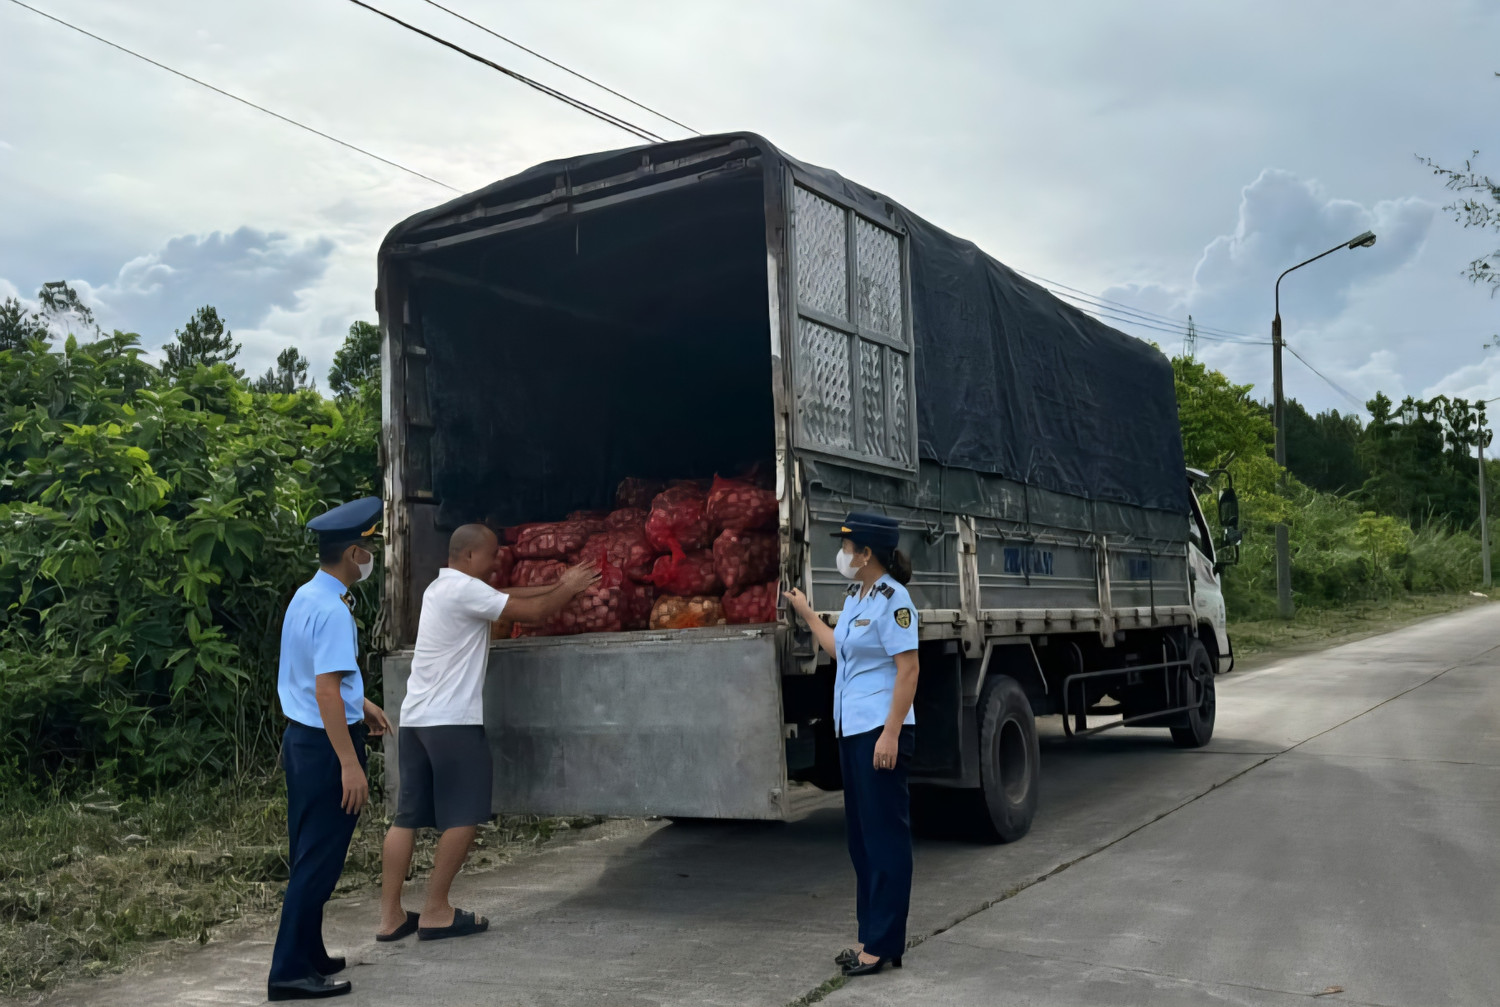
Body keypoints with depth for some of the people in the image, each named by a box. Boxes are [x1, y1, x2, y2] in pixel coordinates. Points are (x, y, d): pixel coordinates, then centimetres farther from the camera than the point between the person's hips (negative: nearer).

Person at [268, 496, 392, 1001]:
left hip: (301, 737, 10)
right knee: (320, 860, -1)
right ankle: (290, 971, 6)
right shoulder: (332, 612, -21)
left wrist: (360, 703, 29)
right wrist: (350, 765, -25)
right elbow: (326, 691, -26)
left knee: (309, 854, 18)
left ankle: (308, 955, 30)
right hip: (325, 744, -10)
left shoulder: (305, 597, 9)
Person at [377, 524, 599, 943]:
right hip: (452, 721, -9)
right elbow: (534, 611, -12)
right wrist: (569, 590, 5)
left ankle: (391, 916, 9)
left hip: (414, 718, 9)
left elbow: (508, 594, 22)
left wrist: (557, 586, 17)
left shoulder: (442, 587, 19)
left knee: (407, 817, 8)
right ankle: (435, 912, 2)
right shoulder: (465, 590, -11)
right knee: (464, 816, -1)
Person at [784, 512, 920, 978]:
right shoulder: (854, 598, 12)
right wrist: (805, 611, 30)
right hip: (851, 730, 10)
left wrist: (891, 734, -22)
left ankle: (884, 944, 8)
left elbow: (908, 670, -18)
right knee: (860, 835, 14)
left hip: (881, 731, -10)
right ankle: (870, 935, 25)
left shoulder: (892, 599, -14)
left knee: (885, 836, -1)